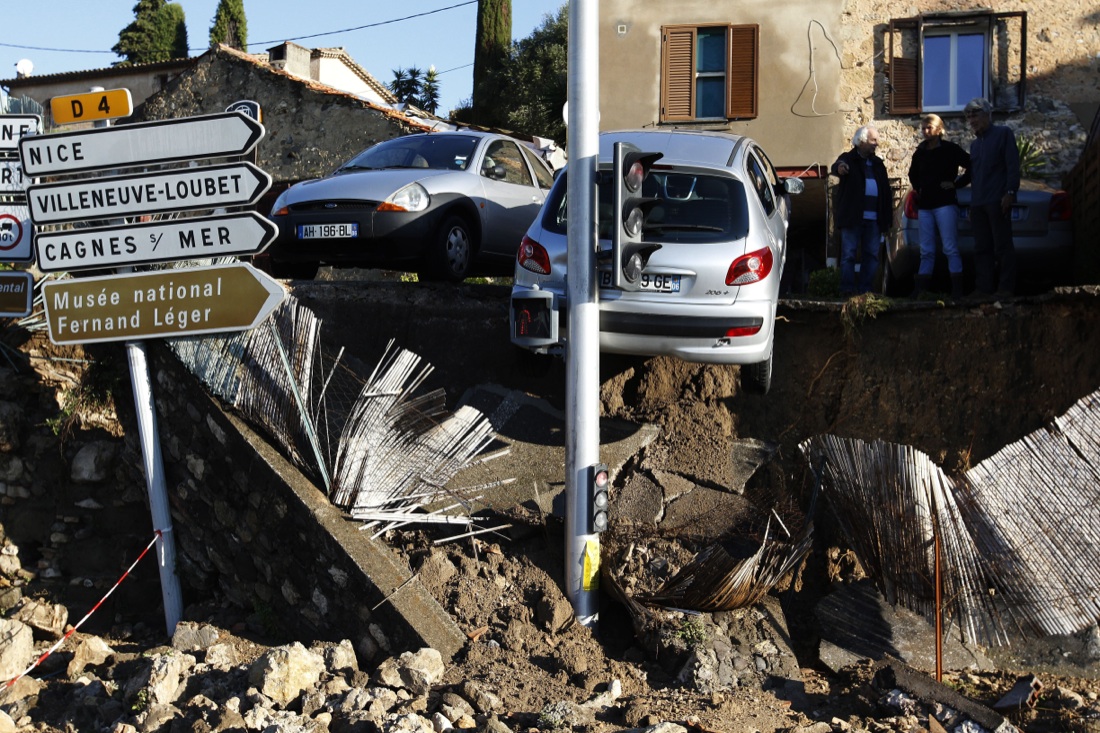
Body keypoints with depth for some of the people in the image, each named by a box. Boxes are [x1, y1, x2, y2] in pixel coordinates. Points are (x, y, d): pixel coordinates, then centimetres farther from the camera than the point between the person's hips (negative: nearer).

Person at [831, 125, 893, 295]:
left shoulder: (878, 164, 18)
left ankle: (865, 289, 11)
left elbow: (886, 192, 17)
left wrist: (887, 218, 11)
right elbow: (837, 167, -22)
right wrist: (839, 168, -49)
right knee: (849, 254, -4)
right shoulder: (848, 159, 2)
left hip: (873, 218, 6)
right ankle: (847, 289, -2)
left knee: (871, 255, 5)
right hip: (852, 217, -5)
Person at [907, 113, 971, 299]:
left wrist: (956, 184, -6)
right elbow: (913, 174, 32)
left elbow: (972, 166, -5)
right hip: (925, 206, 6)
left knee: (950, 249, -8)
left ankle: (957, 290, -8)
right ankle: (920, 289, 7)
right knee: (926, 251, 7)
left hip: (945, 204, -6)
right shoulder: (919, 153, 13)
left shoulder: (950, 149, -3)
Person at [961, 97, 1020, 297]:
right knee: (982, 247, 5)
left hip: (998, 201, -7)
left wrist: (1010, 192, -15)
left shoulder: (1003, 133, 3)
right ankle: (983, 287, 6)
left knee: (1002, 245, -6)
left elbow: (1013, 165, -5)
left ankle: (1006, 287, -5)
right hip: (978, 203, 7)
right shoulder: (975, 144, 23)